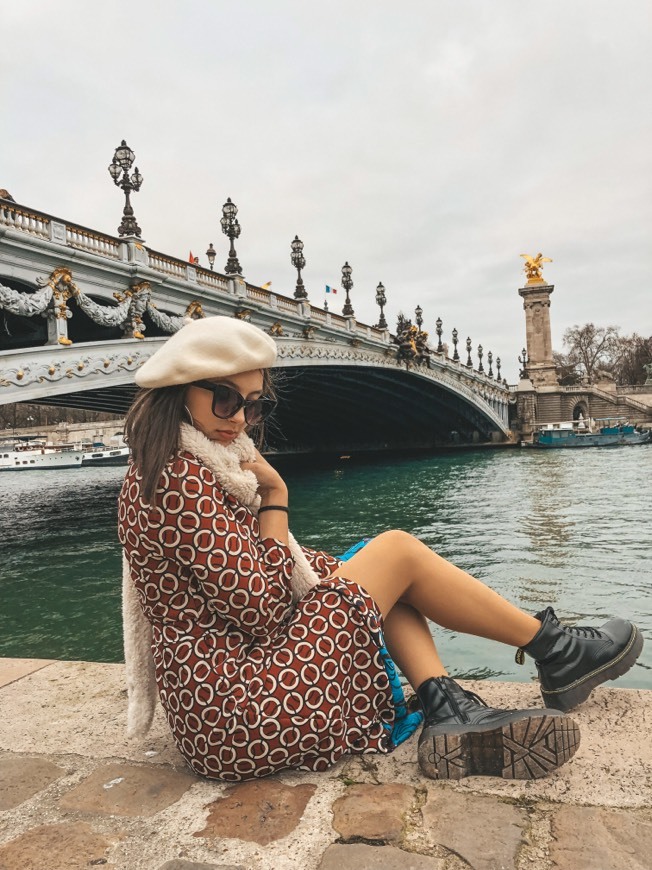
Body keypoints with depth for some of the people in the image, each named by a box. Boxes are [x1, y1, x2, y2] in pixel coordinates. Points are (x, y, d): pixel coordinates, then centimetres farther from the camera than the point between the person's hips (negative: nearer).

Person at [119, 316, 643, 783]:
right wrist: (275, 497, -9)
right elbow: (262, 607, -19)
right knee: (397, 550, -4)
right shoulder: (182, 479, -19)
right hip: (236, 716, -9)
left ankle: (449, 710, -4)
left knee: (386, 572, 12)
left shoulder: (193, 471, 13)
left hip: (220, 702, 10)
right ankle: (556, 651, 12)